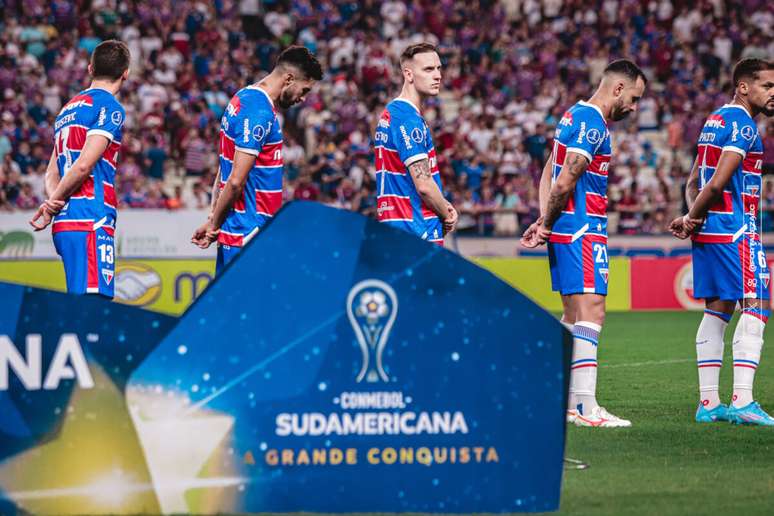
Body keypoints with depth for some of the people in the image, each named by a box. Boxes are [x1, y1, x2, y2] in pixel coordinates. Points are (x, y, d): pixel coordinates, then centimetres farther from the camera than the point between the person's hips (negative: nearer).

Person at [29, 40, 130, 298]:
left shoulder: (69, 109, 22)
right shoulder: (109, 107, -4)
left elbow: (52, 173, 20)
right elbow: (84, 165, -14)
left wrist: (53, 201, 2)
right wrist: (54, 203, -3)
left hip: (64, 223, 8)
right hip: (90, 222, -8)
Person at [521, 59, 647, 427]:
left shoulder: (576, 116, 18)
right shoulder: (592, 124, -14)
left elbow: (549, 174, 18)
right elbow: (564, 182, -19)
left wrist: (545, 222, 8)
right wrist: (546, 225, -6)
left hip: (564, 231, 10)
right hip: (582, 232, -10)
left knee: (573, 316, 13)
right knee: (591, 312, -12)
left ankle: (564, 401, 16)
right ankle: (586, 408, -16)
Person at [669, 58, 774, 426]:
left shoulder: (716, 120, 19)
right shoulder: (742, 125, -12)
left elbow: (694, 181, 17)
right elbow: (717, 183, -18)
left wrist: (691, 217, 3)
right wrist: (692, 219, -5)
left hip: (708, 231, 10)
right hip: (735, 230, -10)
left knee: (717, 309, 10)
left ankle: (708, 402, 10)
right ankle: (741, 402, -16)